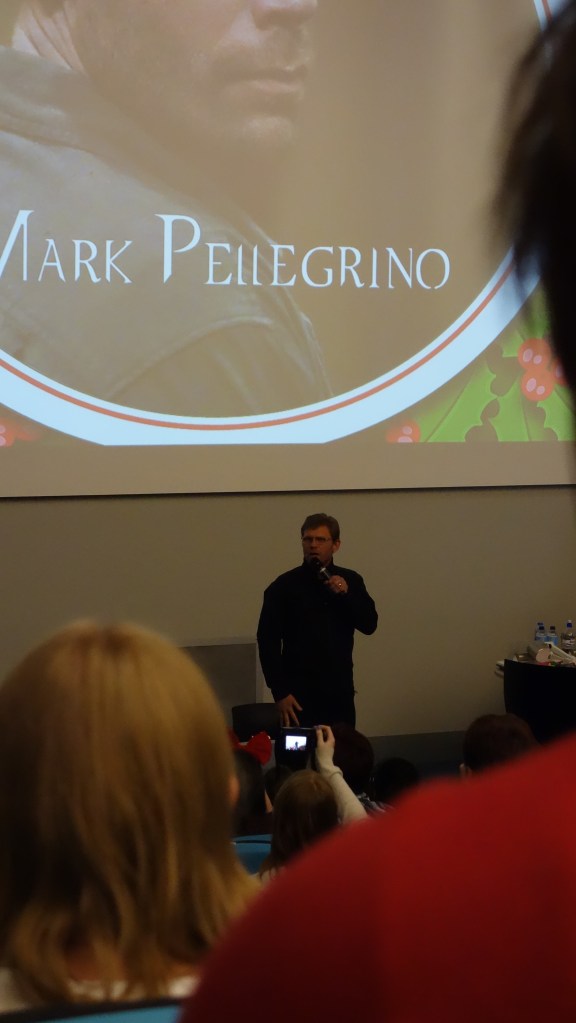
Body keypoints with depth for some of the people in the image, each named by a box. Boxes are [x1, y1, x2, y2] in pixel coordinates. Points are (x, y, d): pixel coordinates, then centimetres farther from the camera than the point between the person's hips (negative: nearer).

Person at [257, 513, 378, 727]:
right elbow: (268, 641, -5)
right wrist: (280, 693, -10)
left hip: (341, 692, 3)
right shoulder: (284, 586, -3)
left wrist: (346, 594, -13)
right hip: (300, 694, -3)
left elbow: (369, 625, 3)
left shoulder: (350, 581, 8)